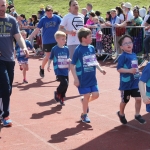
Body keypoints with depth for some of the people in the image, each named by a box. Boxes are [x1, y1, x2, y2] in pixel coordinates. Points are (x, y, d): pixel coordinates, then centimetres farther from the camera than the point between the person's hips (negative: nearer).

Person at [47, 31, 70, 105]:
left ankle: (61, 98, 26)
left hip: (65, 70, 5)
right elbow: (50, 58, 4)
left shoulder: (66, 49, 6)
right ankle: (57, 93, 10)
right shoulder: (54, 49, -6)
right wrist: (48, 66, 1)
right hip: (58, 70, -5)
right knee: (64, 83, -17)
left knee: (65, 85, 7)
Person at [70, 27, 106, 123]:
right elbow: (72, 65, -12)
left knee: (96, 94, 4)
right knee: (87, 95, 0)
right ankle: (84, 114, 21)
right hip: (83, 78, -6)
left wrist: (100, 69, 0)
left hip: (92, 77, 6)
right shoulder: (78, 50, -15)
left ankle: (85, 101, 35)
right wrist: (75, 79, -15)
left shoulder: (92, 48, 3)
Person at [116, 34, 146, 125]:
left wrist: (137, 72, 9)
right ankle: (121, 114, 37)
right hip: (126, 83, -5)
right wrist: (129, 70, -29)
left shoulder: (134, 55, 5)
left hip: (135, 82, 5)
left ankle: (137, 115, 20)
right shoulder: (123, 56, -16)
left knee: (138, 98, 0)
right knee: (125, 100, 11)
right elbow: (119, 69, -20)